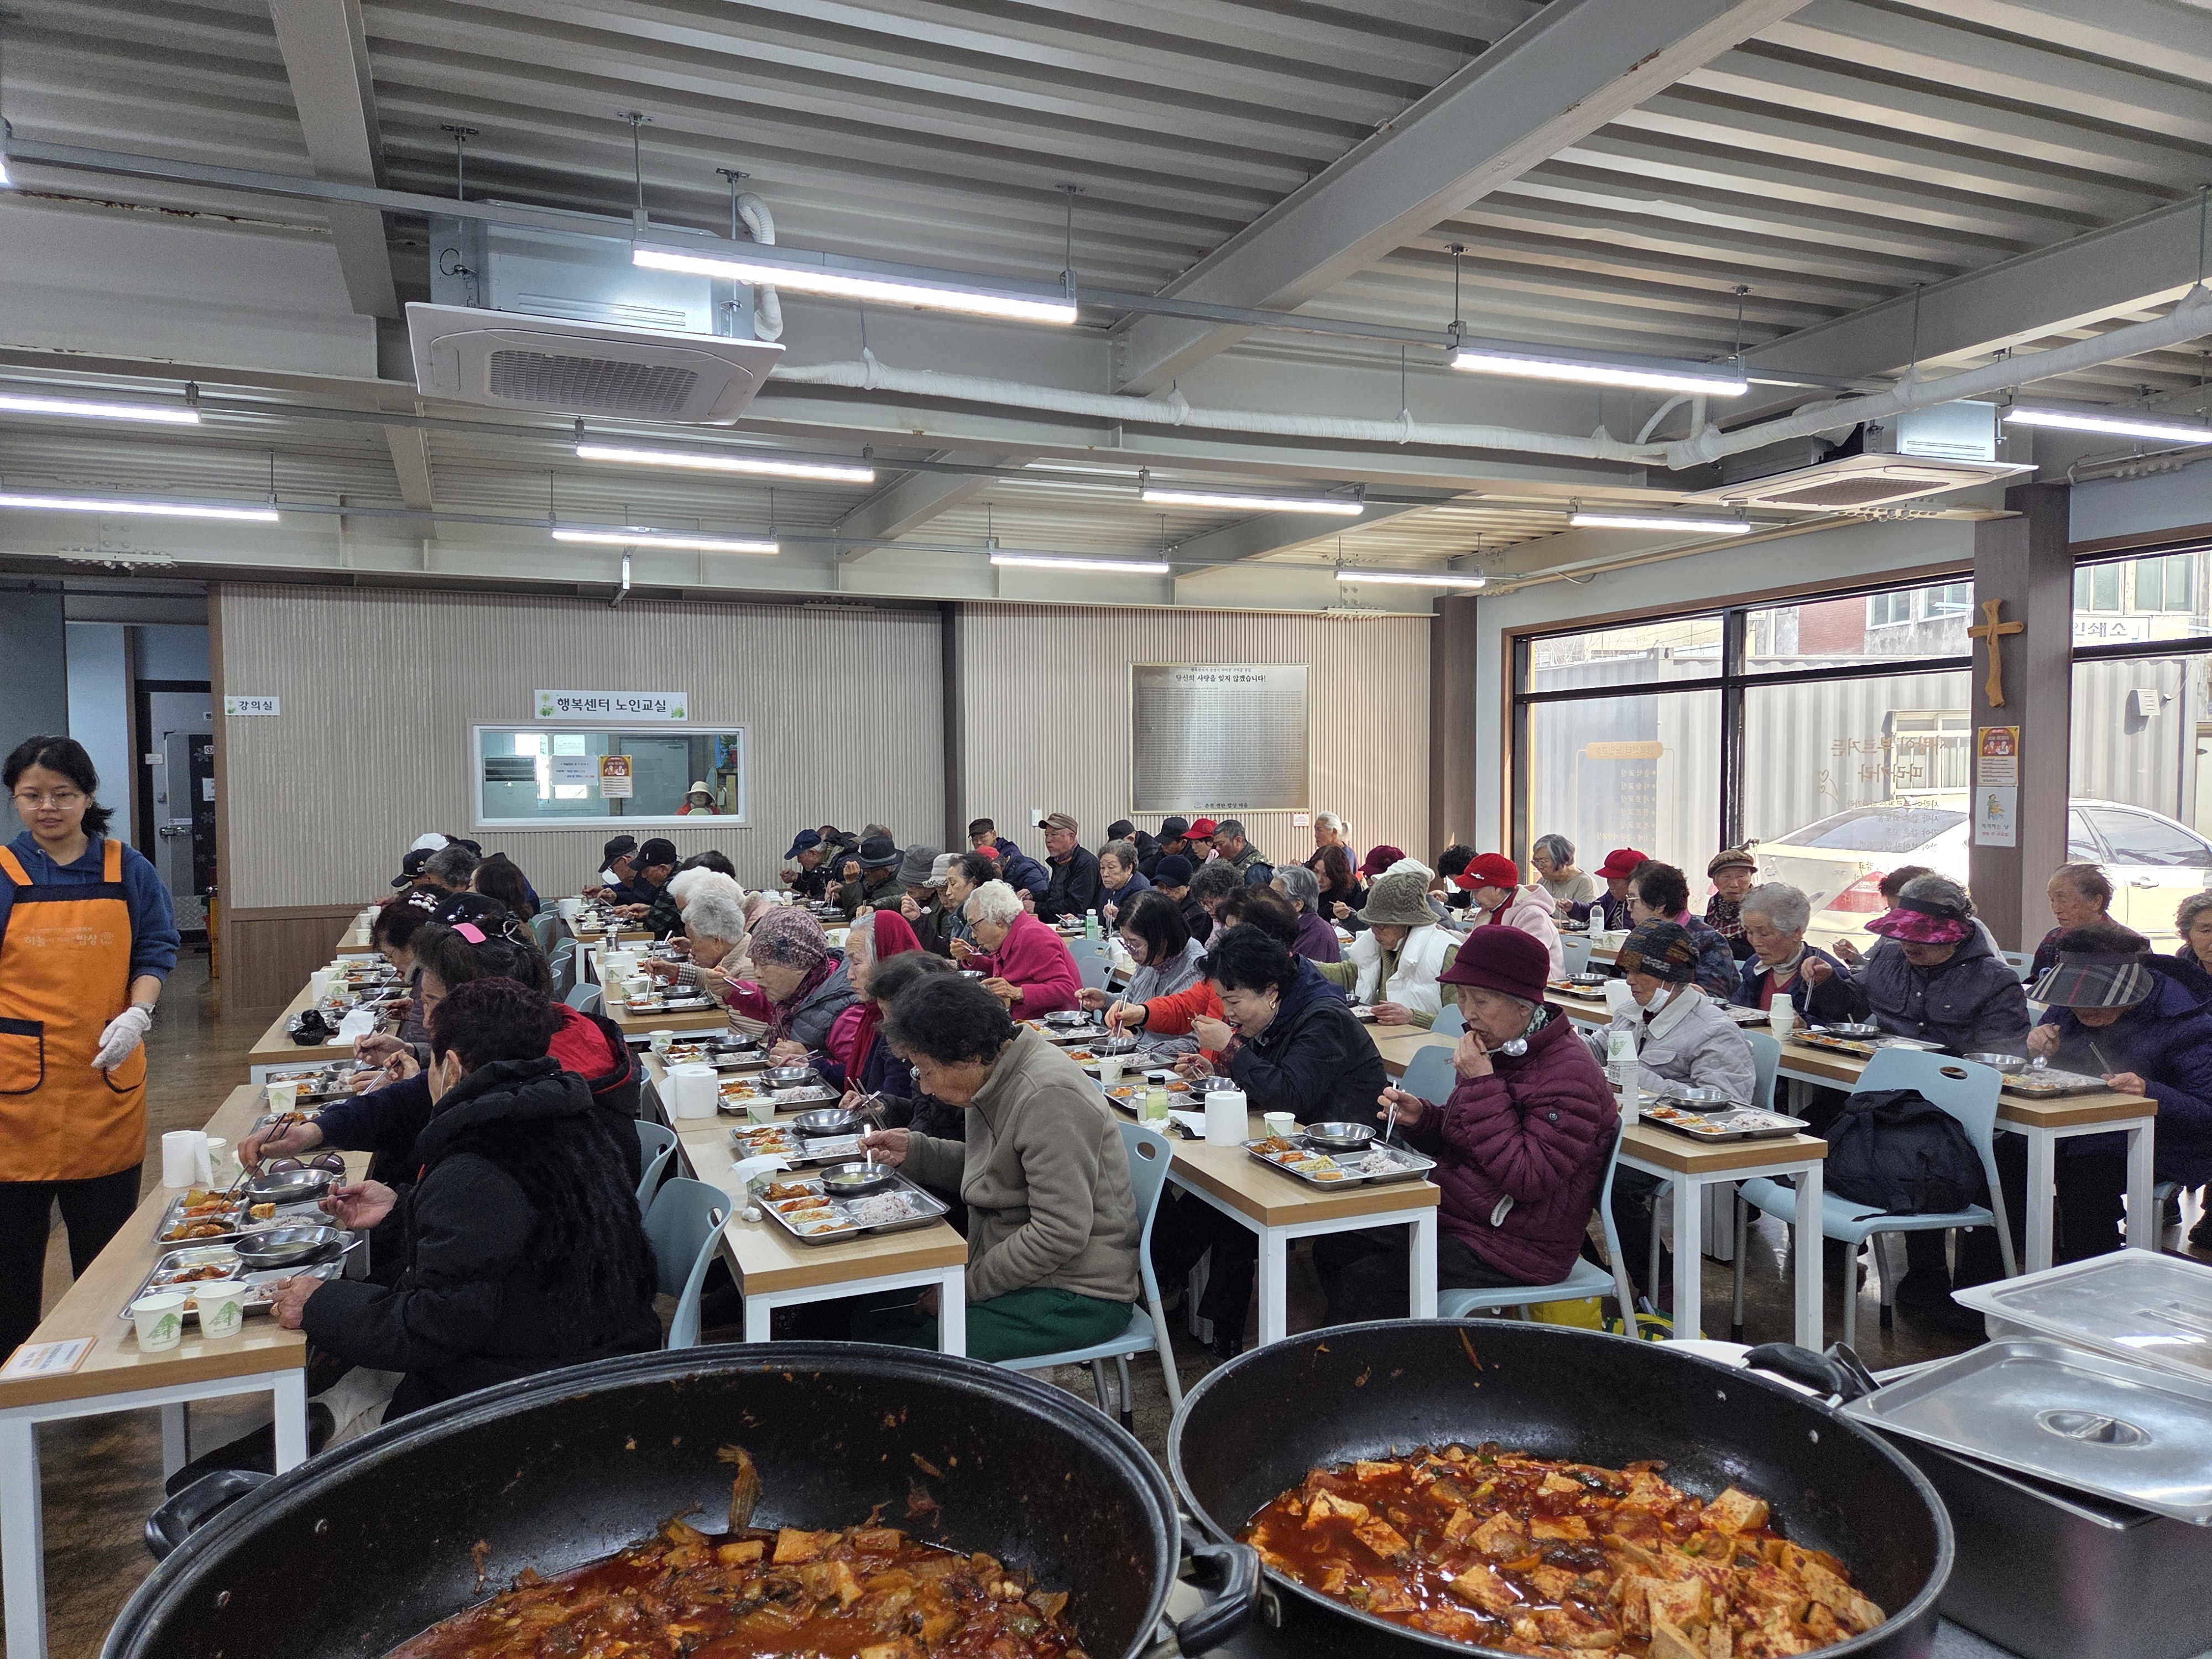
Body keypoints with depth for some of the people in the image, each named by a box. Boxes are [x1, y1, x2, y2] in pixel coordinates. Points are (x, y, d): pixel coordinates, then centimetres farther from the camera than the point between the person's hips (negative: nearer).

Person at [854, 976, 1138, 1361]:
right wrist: (912, 1150, 7)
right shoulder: (1005, 1077, 5)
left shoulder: (1049, 1098, -24)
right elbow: (984, 1169, 20)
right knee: (868, 1315, 4)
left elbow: (1059, 1235, -26)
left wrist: (966, 1286, -18)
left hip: (1077, 1298, -9)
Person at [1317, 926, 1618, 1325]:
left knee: (1366, 1280, -19)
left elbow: (1527, 1180, -28)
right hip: (1450, 1216, 9)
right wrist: (1421, 1119, -5)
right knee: (1333, 1246, 0)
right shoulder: (1492, 1049, 6)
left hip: (1514, 1248, -9)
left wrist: (1482, 1087, -26)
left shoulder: (1570, 1075, -21)